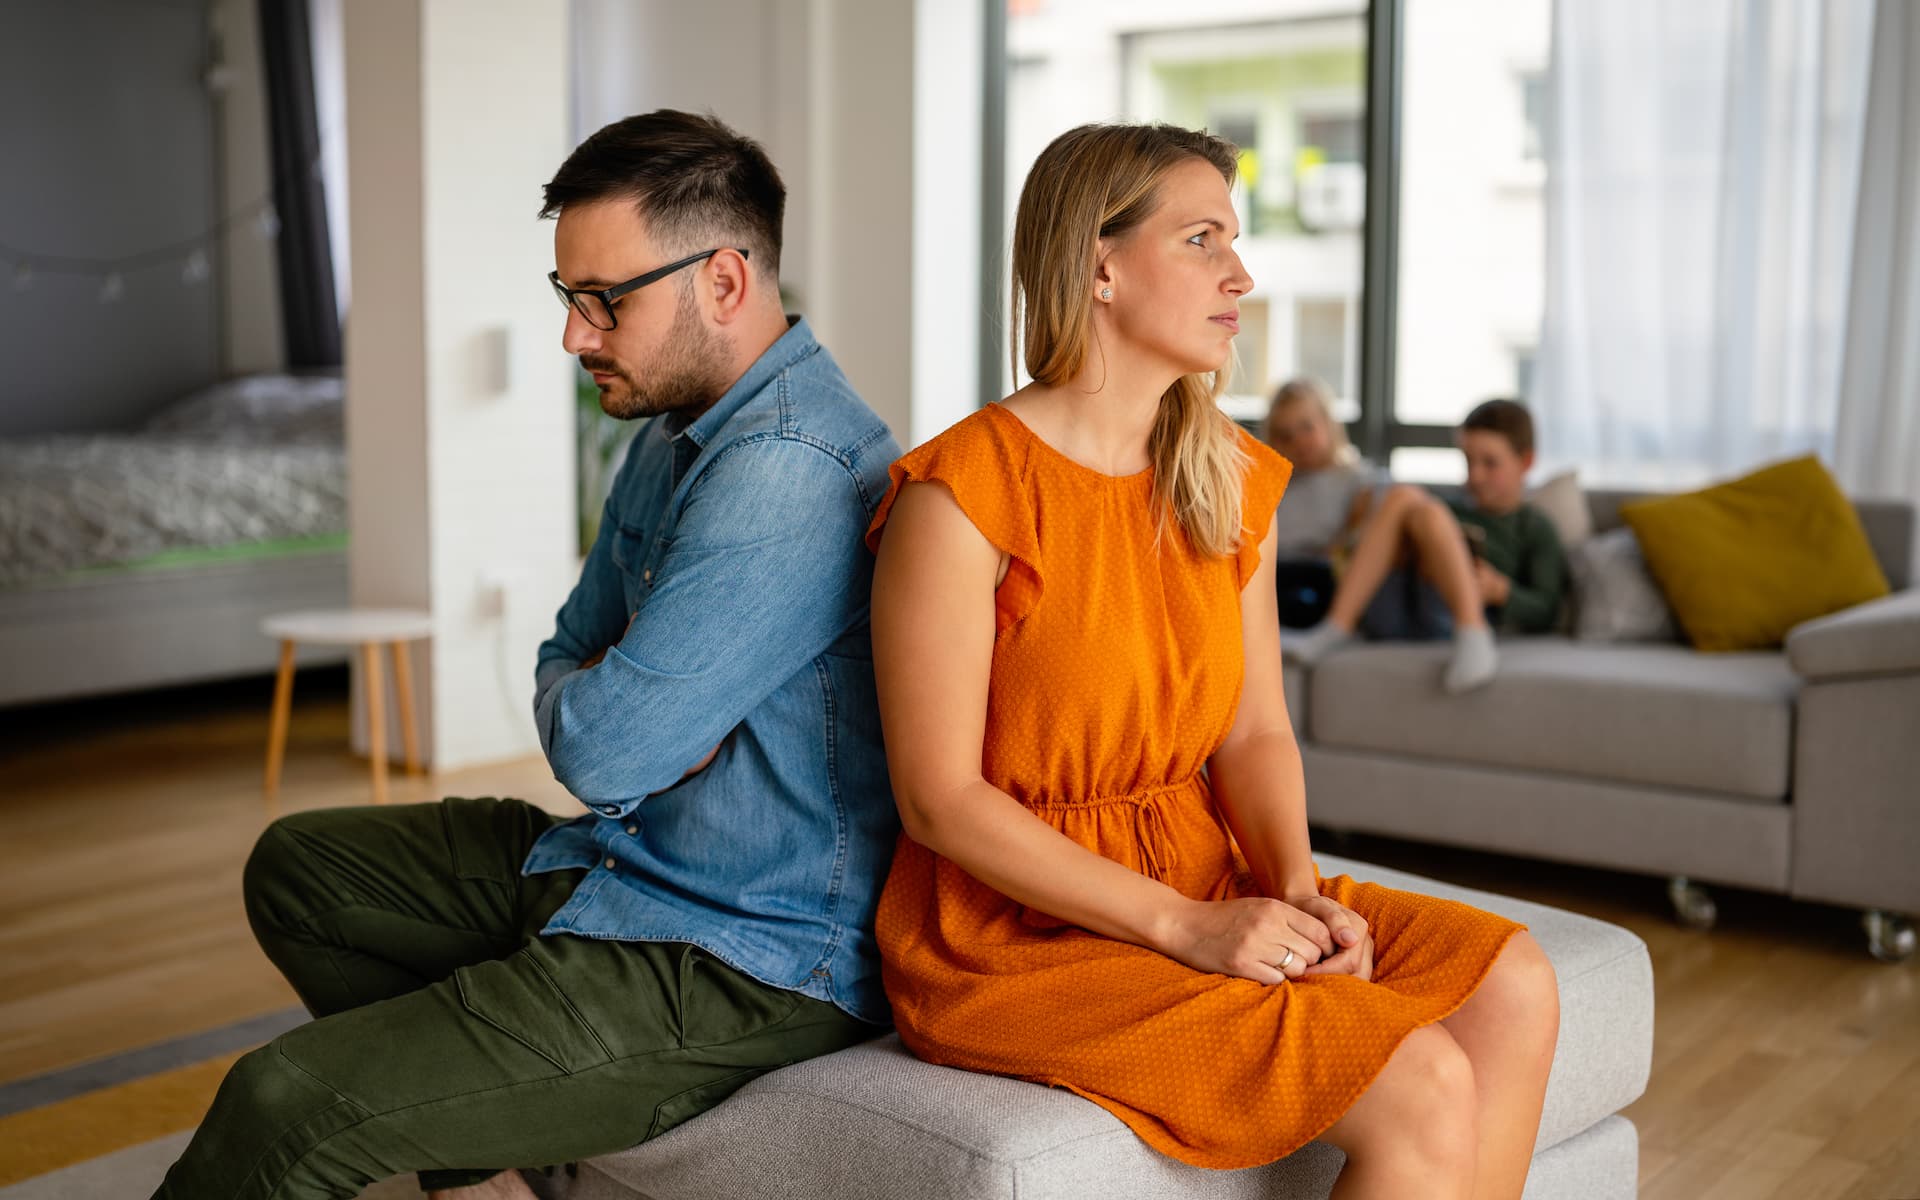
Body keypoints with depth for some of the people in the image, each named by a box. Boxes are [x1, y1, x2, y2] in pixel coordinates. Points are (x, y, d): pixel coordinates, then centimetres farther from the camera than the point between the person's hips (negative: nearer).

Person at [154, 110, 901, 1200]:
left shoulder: (789, 473, -25)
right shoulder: (676, 434, 9)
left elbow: (602, 751, -25)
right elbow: (566, 665, 16)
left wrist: (597, 709, -2)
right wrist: (629, 706, -7)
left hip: (754, 963, -11)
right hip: (624, 866, 11)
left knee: (287, 1105, -18)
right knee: (299, 865, 20)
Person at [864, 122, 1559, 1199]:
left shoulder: (1234, 484, 8)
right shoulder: (963, 494, -16)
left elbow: (1255, 733, 8)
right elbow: (940, 798, -16)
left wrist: (1298, 891, -12)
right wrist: (1182, 925, -20)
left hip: (1205, 886, 7)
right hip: (1017, 930, -7)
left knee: (1511, 988, -12)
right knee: (1423, 1089, -20)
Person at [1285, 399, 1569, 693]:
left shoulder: (1535, 528, 21)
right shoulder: (1454, 509, 36)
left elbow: (1544, 612, 8)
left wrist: (1500, 590, -11)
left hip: (1449, 615, -4)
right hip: (1391, 614, 4)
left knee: (1427, 513, -25)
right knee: (1403, 496, -15)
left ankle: (1474, 639, -41)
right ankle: (1337, 628, -28)